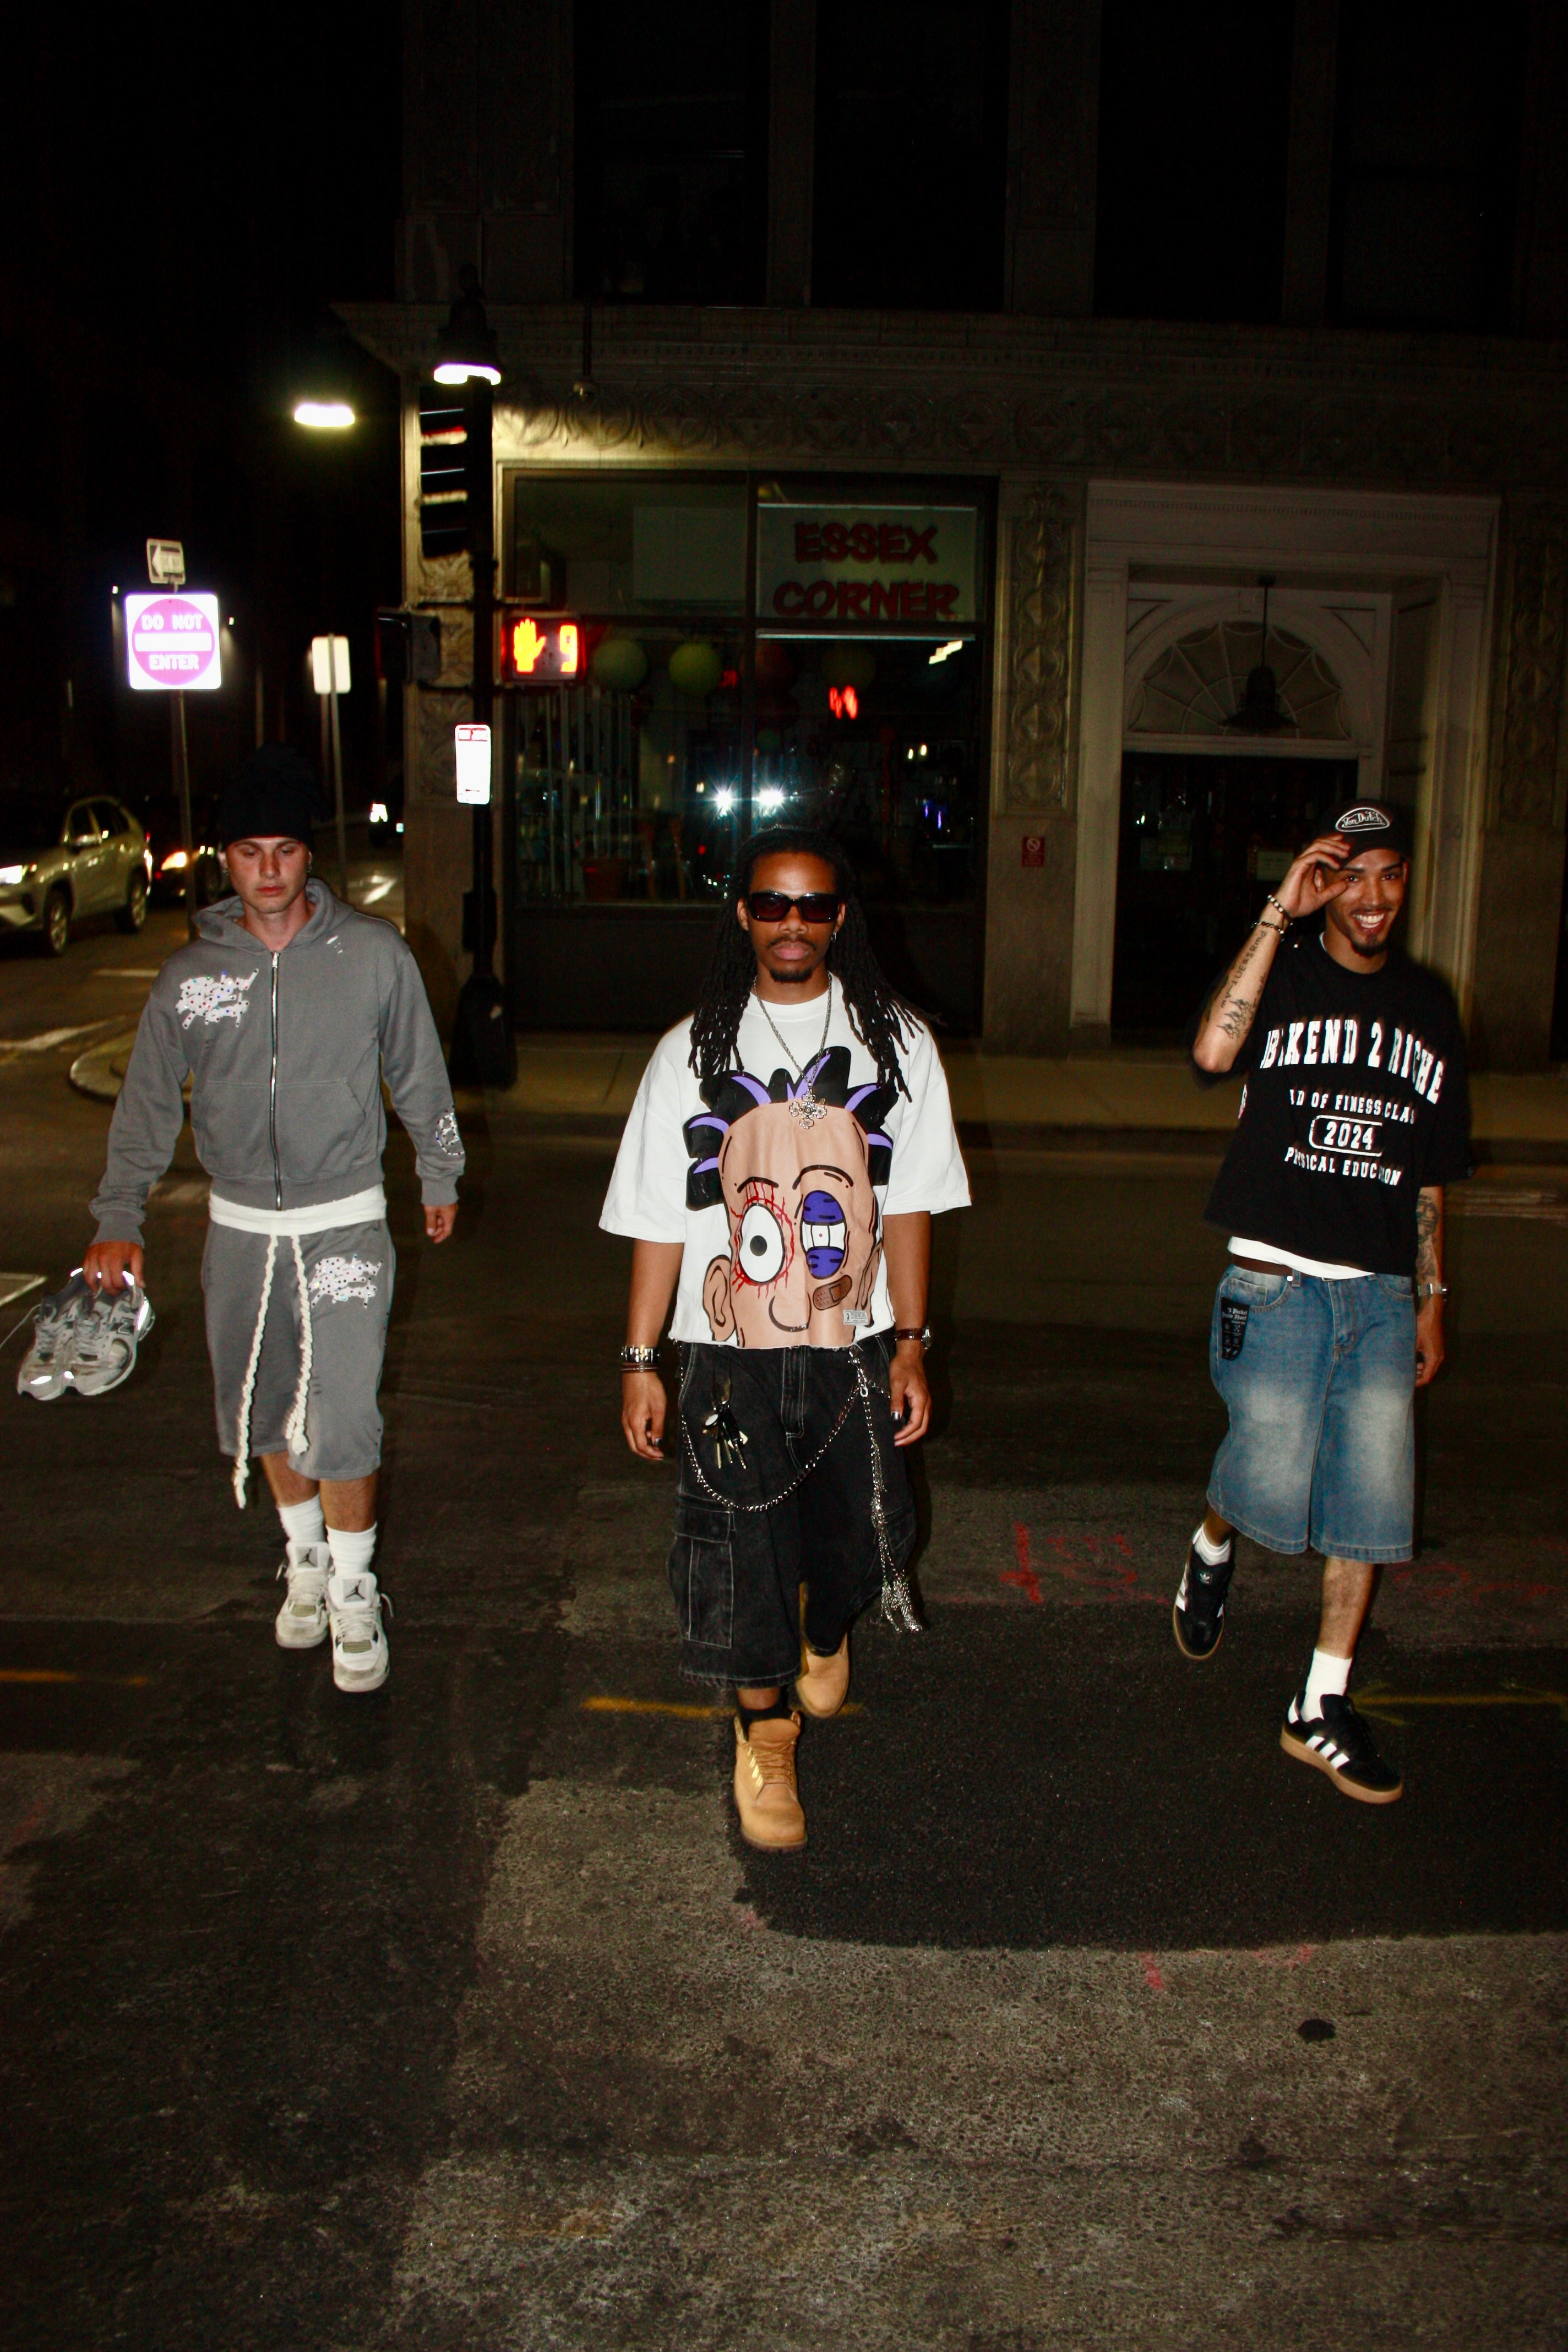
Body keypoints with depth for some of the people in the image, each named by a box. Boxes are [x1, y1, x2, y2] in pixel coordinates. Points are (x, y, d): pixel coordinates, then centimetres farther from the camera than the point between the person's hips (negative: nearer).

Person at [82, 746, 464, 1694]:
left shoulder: (373, 953, -6)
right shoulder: (191, 973, -1)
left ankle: (353, 1590, 14)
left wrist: (441, 1176, 15)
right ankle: (305, 1559, 38)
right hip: (240, 1228, 3)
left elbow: (419, 1074, 6)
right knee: (264, 1412, 14)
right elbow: (149, 1101, 3)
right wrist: (120, 1220, -6)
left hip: (345, 1223, -3)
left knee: (341, 1421, -8)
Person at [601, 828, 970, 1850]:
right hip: (732, 1351, -1)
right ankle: (765, 1735, 25)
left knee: (859, 1536, 9)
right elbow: (660, 1219, 2)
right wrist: (640, 1360, 1)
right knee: (741, 1549, 2)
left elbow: (910, 1204, 4)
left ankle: (825, 1633, 46)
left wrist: (911, 1343, -1)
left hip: (856, 1345, 1)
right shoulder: (694, 1050, 2)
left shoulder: (896, 1040, 3)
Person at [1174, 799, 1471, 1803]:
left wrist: (1431, 1299, 15)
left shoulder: (1428, 1003, 13)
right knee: (1271, 1477, -9)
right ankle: (1212, 1551, 28)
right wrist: (1280, 914, -22)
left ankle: (1323, 1709, 16)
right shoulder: (1284, 972, 0)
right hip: (1278, 1280, -4)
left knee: (1372, 1497, 3)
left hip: (1382, 1293, 4)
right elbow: (1214, 1051, -25)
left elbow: (1429, 1173, 17)